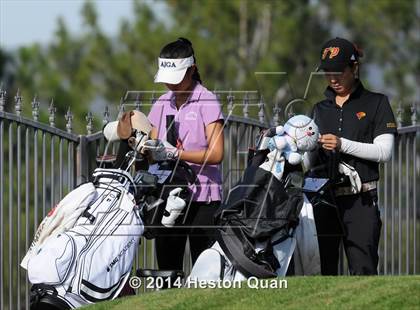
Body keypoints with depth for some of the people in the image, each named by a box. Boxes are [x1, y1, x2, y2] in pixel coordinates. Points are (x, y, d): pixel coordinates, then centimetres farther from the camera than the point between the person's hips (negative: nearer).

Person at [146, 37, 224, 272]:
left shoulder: (207, 102, -4)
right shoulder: (162, 105, 14)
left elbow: (216, 154, -11)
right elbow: (154, 149, 15)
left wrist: (175, 154, -20)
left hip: (202, 197, -5)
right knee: (167, 266, 3)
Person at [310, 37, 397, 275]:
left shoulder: (376, 103, 6)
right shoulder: (321, 109, 20)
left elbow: (384, 152, -5)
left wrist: (342, 145, -14)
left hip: (360, 201, -4)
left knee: (363, 271, -12)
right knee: (321, 269, -1)